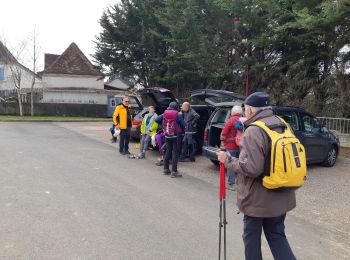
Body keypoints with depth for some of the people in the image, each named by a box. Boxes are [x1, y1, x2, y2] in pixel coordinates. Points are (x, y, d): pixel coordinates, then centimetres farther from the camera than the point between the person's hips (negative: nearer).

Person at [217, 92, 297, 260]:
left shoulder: (253, 131, -21)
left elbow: (251, 168, -27)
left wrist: (228, 160, -13)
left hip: (258, 198, -7)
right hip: (280, 196, 8)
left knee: (252, 237, 12)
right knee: (277, 236, 20)